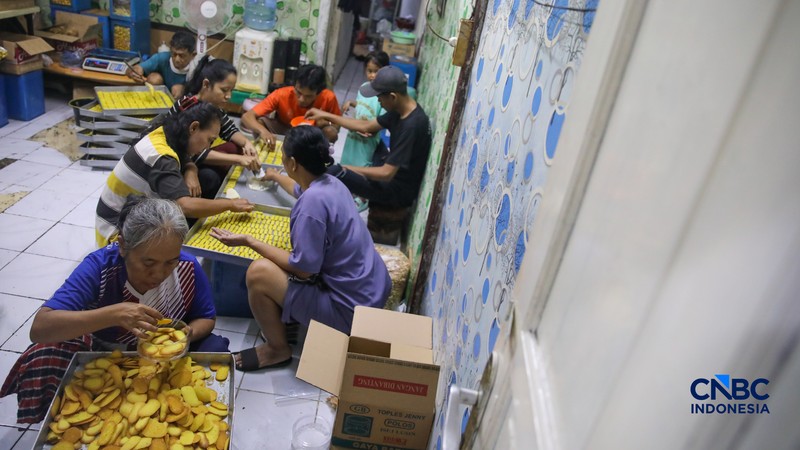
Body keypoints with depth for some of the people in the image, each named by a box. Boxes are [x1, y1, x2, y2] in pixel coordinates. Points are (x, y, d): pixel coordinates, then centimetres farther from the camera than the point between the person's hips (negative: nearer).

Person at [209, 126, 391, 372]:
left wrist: (248, 241, -14)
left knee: (258, 273, -13)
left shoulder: (313, 201, -26)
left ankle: (278, 349, 10)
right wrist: (275, 176, 48)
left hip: (350, 308, -9)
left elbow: (303, 268, -21)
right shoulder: (330, 182, 2)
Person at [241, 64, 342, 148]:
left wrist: (326, 123, -33)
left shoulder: (328, 98, -26)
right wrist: (263, 131, -55)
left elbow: (337, 127, -8)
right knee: (258, 121, -27)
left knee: (331, 132, -31)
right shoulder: (281, 95, -29)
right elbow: (247, 117, -33)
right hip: (283, 130, 0)